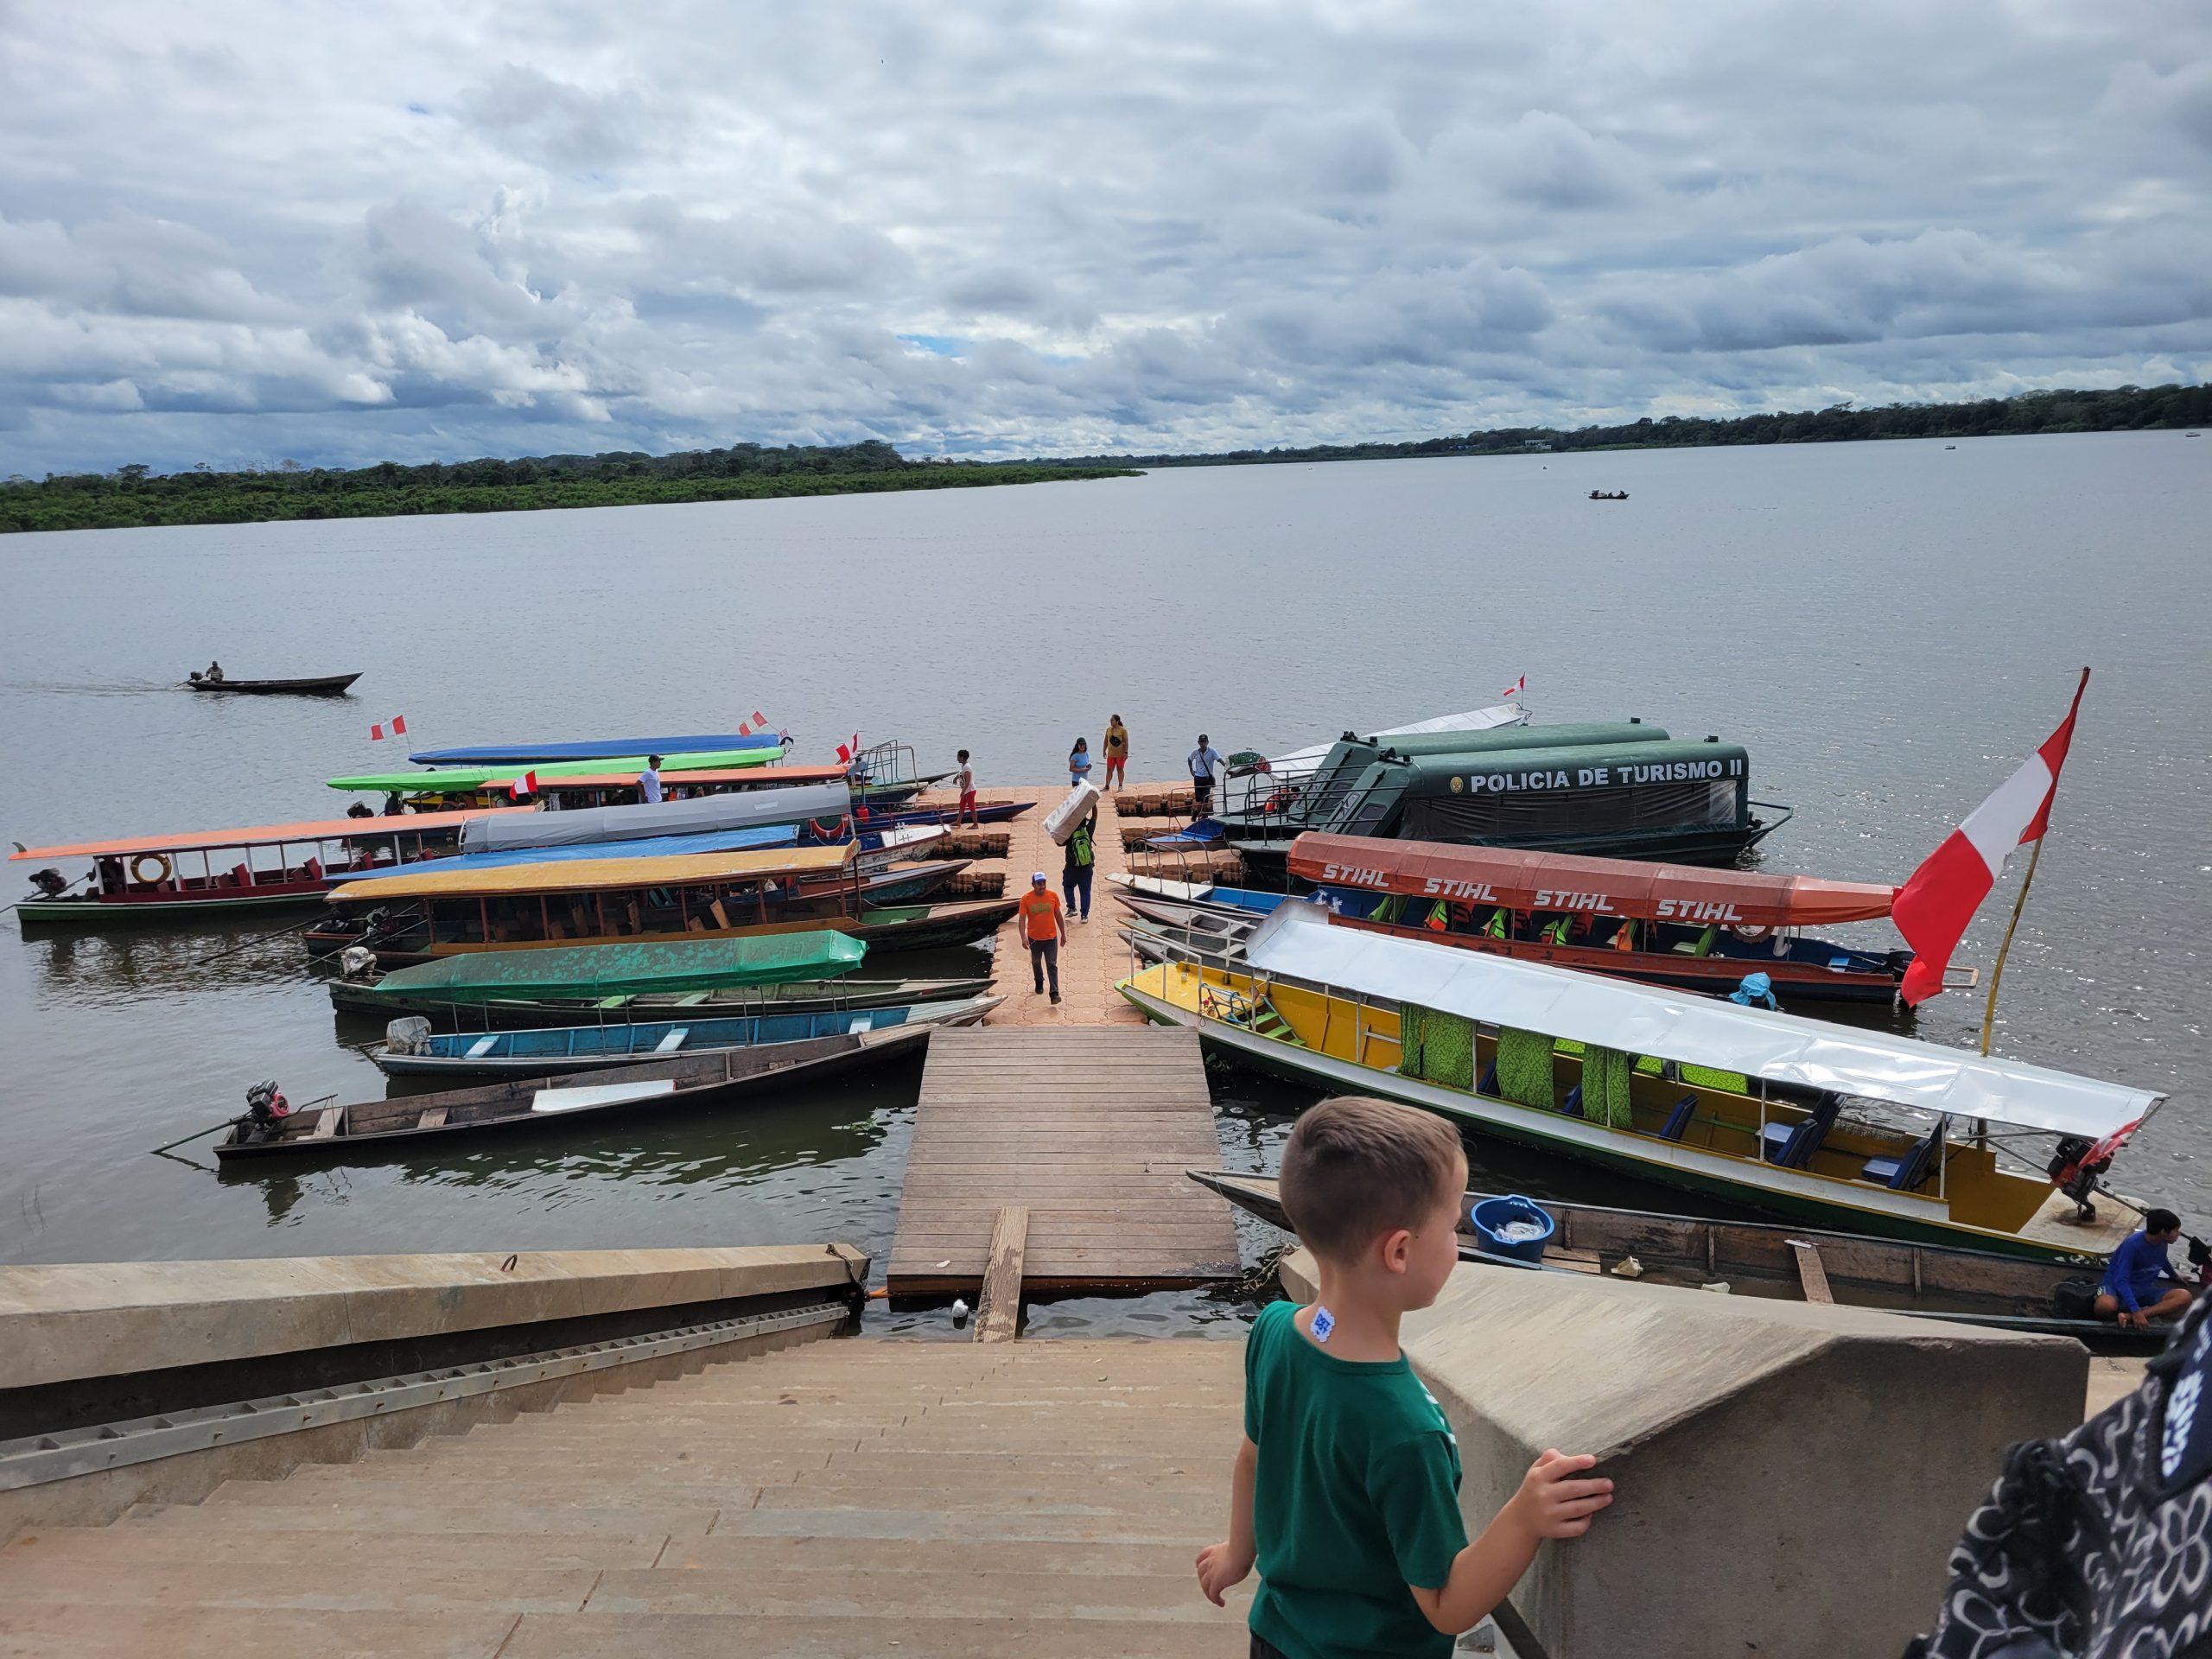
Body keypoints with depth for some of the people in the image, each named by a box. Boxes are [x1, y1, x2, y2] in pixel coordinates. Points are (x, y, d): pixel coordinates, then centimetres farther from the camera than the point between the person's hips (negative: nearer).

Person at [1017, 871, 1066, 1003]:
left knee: (1052, 965, -7)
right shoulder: (1026, 899, -13)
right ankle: (1039, 982, 47)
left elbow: (1058, 915, 2)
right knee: (1036, 962, 21)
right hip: (1034, 938, 1)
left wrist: (1063, 934, 6)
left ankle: (1054, 993, -9)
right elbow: (1022, 919, -11)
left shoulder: (1052, 896, -9)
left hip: (1051, 938, -1)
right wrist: (1023, 937, -22)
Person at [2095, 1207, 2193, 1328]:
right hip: (2118, 1286, -8)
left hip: (2144, 1290, 8)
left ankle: (2129, 1317, -32)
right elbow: (2121, 1281, -28)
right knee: (2106, 1306, -44)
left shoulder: (2162, 1243, 0)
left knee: (2184, 1297, -23)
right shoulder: (2132, 1245, -23)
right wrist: (2136, 1311, -37)